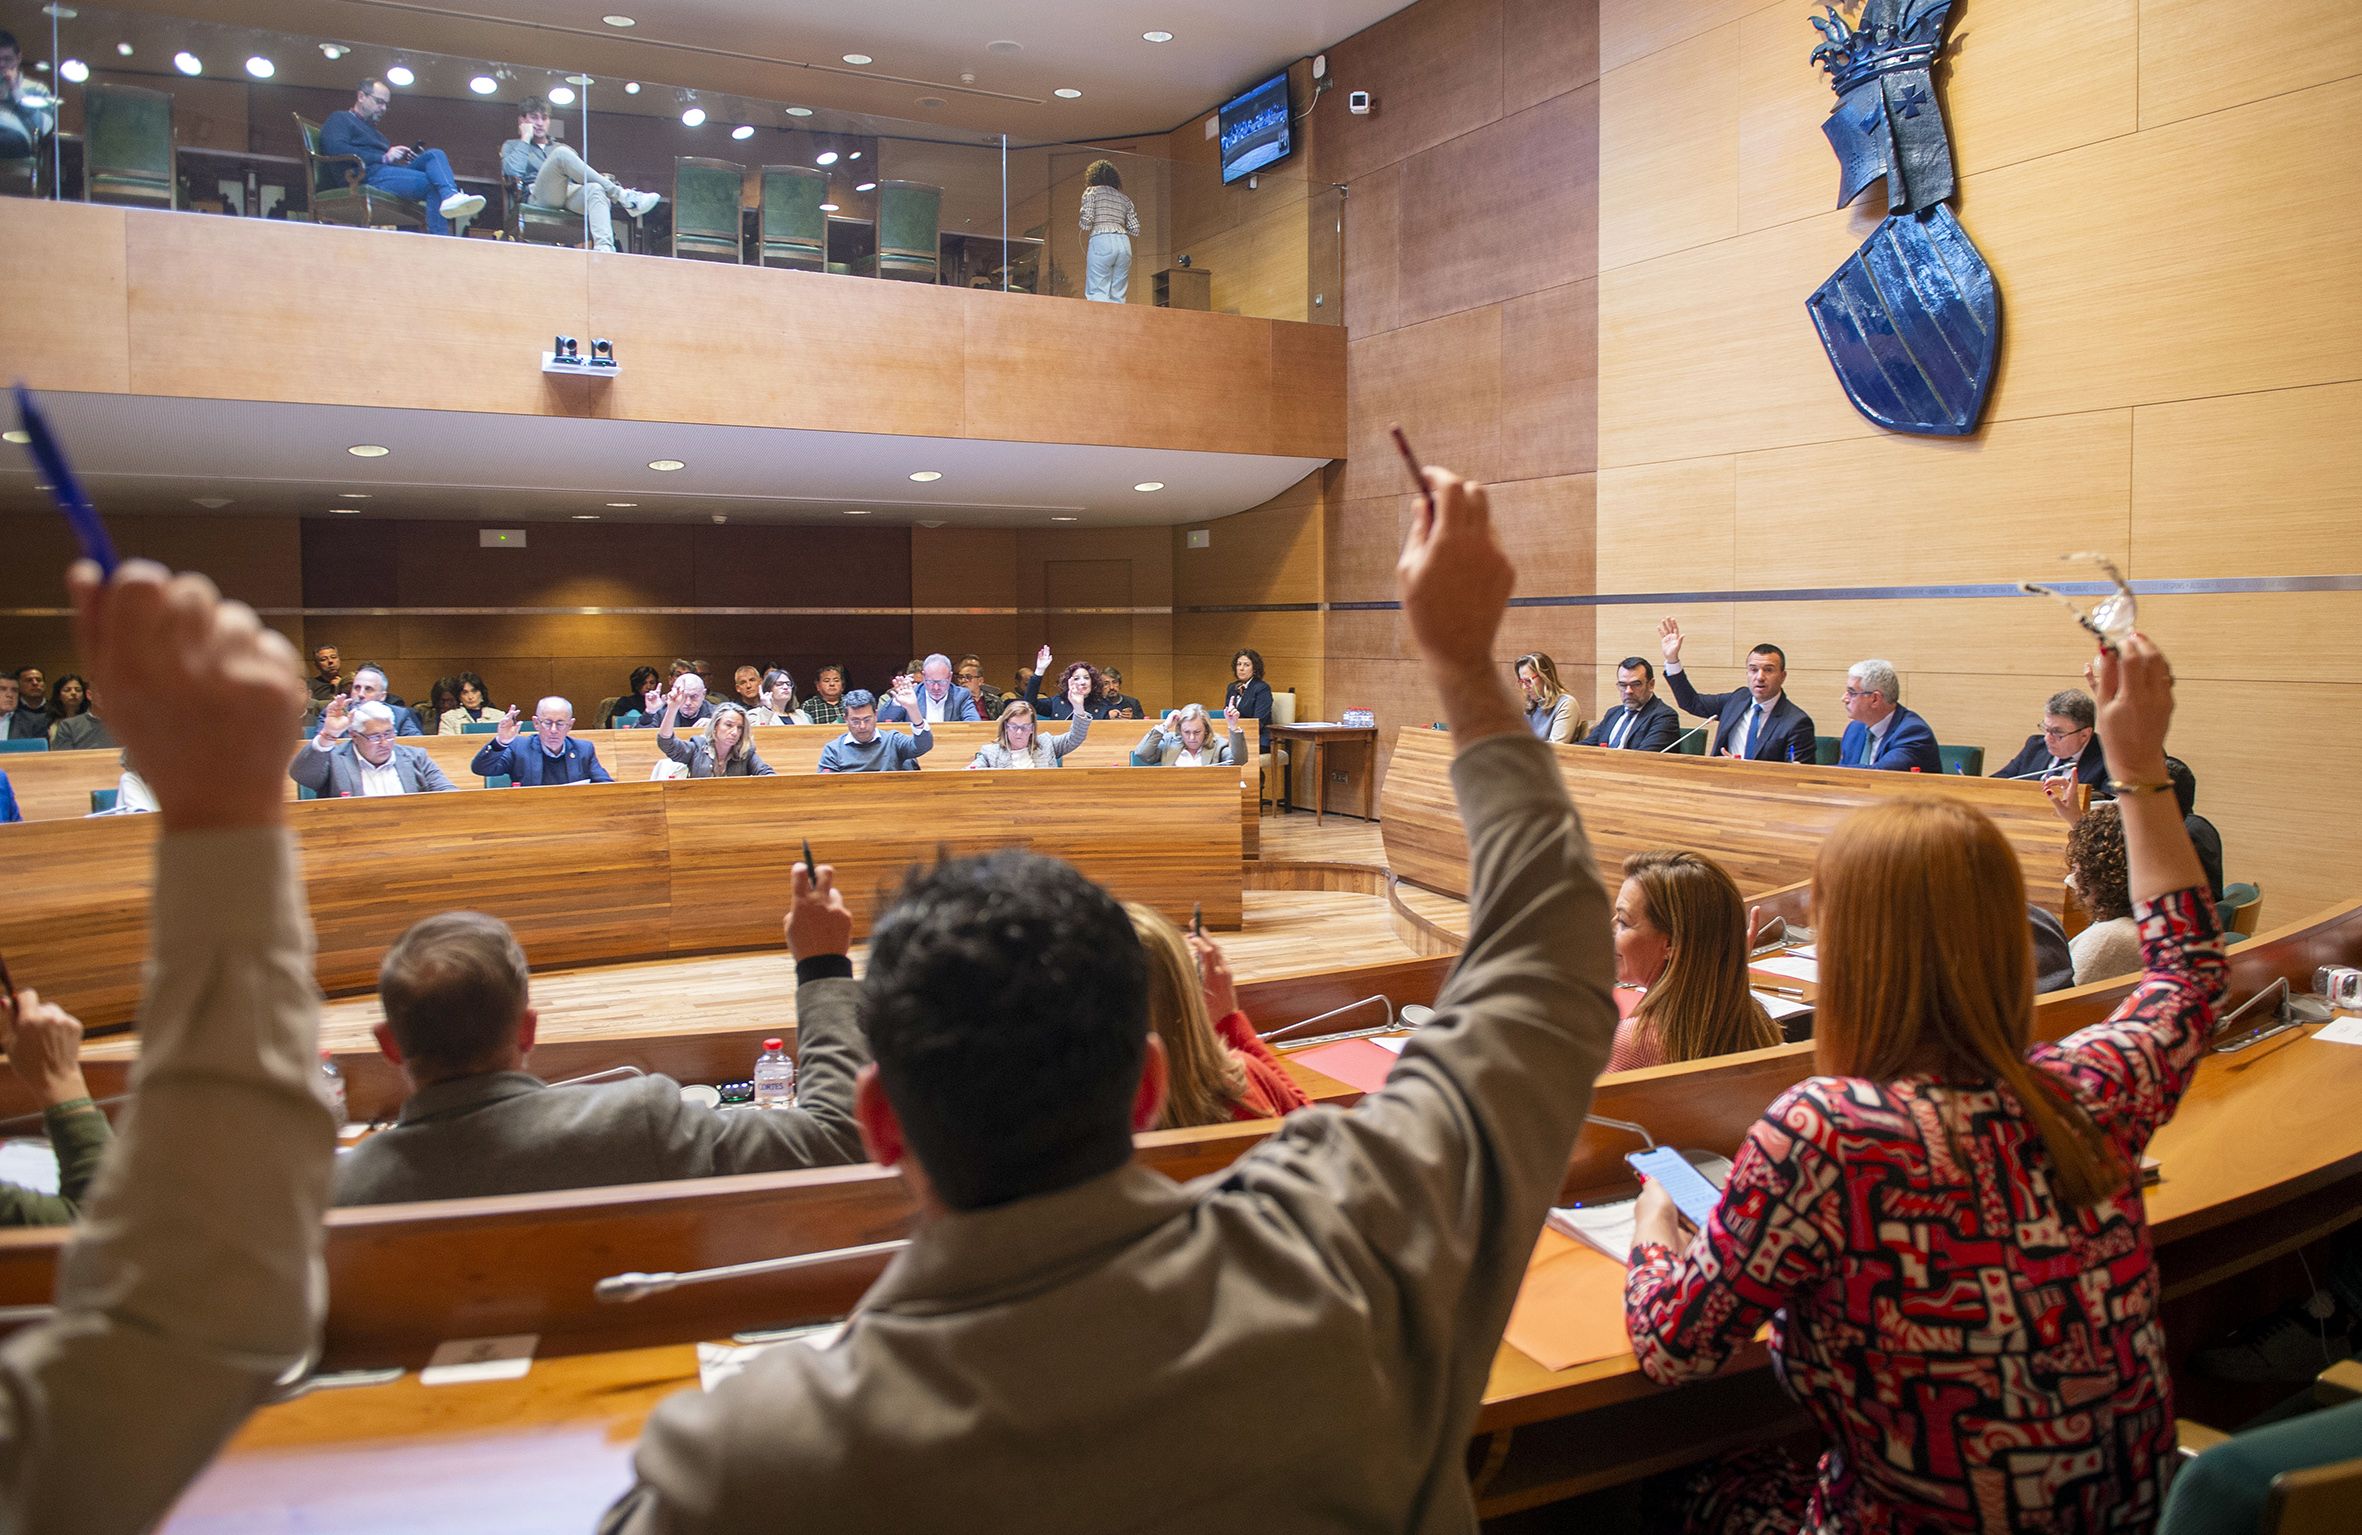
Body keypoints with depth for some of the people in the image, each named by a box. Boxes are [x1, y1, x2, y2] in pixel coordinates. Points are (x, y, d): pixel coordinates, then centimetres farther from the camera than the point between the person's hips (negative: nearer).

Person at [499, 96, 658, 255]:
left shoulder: (564, 147, 36)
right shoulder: (512, 146, 24)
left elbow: (582, 177, 24)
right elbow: (512, 172, 1)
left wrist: (601, 179, 2)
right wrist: (526, 139, 9)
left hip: (571, 197, 3)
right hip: (539, 197, -3)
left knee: (596, 189, -34)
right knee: (561, 153, -29)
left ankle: (603, 247, -60)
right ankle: (623, 196, -32)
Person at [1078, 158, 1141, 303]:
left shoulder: (1091, 192, 9)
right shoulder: (1124, 199, 22)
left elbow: (1086, 222, -4)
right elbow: (1135, 231, 15)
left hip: (1101, 241, -5)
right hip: (1124, 243, 5)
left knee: (1097, 294, -11)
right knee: (1117, 295, 4)